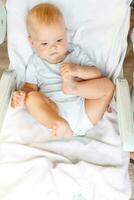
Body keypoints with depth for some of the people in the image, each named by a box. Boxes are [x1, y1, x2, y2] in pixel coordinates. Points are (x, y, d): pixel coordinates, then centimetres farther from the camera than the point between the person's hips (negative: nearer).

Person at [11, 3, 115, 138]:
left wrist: (77, 70, -14)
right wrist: (21, 96, -15)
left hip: (85, 112, 1)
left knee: (107, 84, -8)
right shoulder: (36, 62, 13)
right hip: (55, 112, -1)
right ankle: (58, 125, -43)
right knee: (32, 97, -25)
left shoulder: (75, 52, 12)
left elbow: (97, 74, 5)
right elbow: (30, 87, 9)